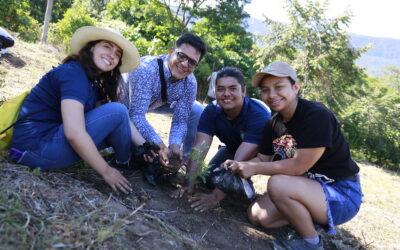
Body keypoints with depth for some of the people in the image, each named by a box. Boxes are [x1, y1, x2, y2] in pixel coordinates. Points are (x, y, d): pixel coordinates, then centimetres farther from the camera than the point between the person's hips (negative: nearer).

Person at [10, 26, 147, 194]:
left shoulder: (93, 83, 12)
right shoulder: (73, 73, -17)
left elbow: (122, 121, 6)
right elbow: (73, 133, -29)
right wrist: (106, 171, -21)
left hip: (51, 139, 10)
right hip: (36, 148, -10)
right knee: (116, 110, -14)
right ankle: (125, 162, 8)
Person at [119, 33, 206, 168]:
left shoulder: (190, 83, -22)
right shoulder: (147, 69, -39)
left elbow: (180, 120, -19)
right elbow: (137, 115, -44)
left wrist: (174, 146, -38)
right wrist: (160, 146, -54)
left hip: (154, 102, 5)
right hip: (123, 103, -5)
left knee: (196, 111, -7)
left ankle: (186, 160, 8)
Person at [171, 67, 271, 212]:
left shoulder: (259, 115, -36)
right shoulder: (211, 111, -22)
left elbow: (241, 160, -43)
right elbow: (200, 148, -30)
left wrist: (215, 197, -47)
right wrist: (189, 185, -41)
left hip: (260, 153, -5)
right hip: (232, 148, 6)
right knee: (210, 177, -12)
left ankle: (245, 184, 5)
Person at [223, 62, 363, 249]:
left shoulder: (317, 115, -24)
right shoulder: (273, 123, 0)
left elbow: (298, 166, -27)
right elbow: (263, 159, 5)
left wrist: (254, 169, -19)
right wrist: (237, 166, -15)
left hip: (341, 194, -8)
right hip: (309, 187, 8)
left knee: (278, 184, -32)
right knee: (256, 216, -1)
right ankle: (313, 218, 16)